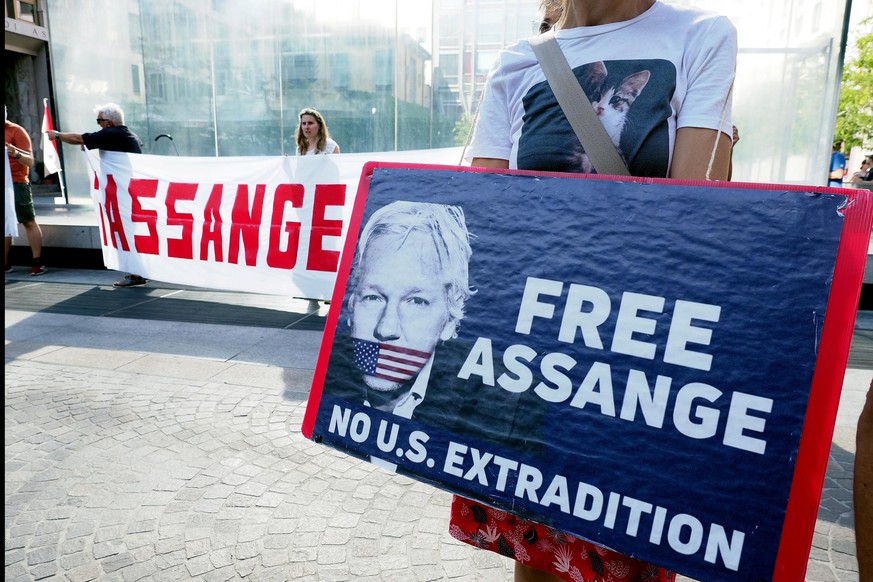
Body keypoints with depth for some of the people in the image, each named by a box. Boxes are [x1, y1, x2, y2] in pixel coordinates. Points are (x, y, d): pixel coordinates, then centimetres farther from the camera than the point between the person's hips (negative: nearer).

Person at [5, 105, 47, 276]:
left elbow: (30, 161, -10)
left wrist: (16, 154, -29)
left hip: (16, 184, -6)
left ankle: (37, 263, -3)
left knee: (29, 222, -3)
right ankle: (5, 263, 13)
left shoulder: (16, 130, -4)